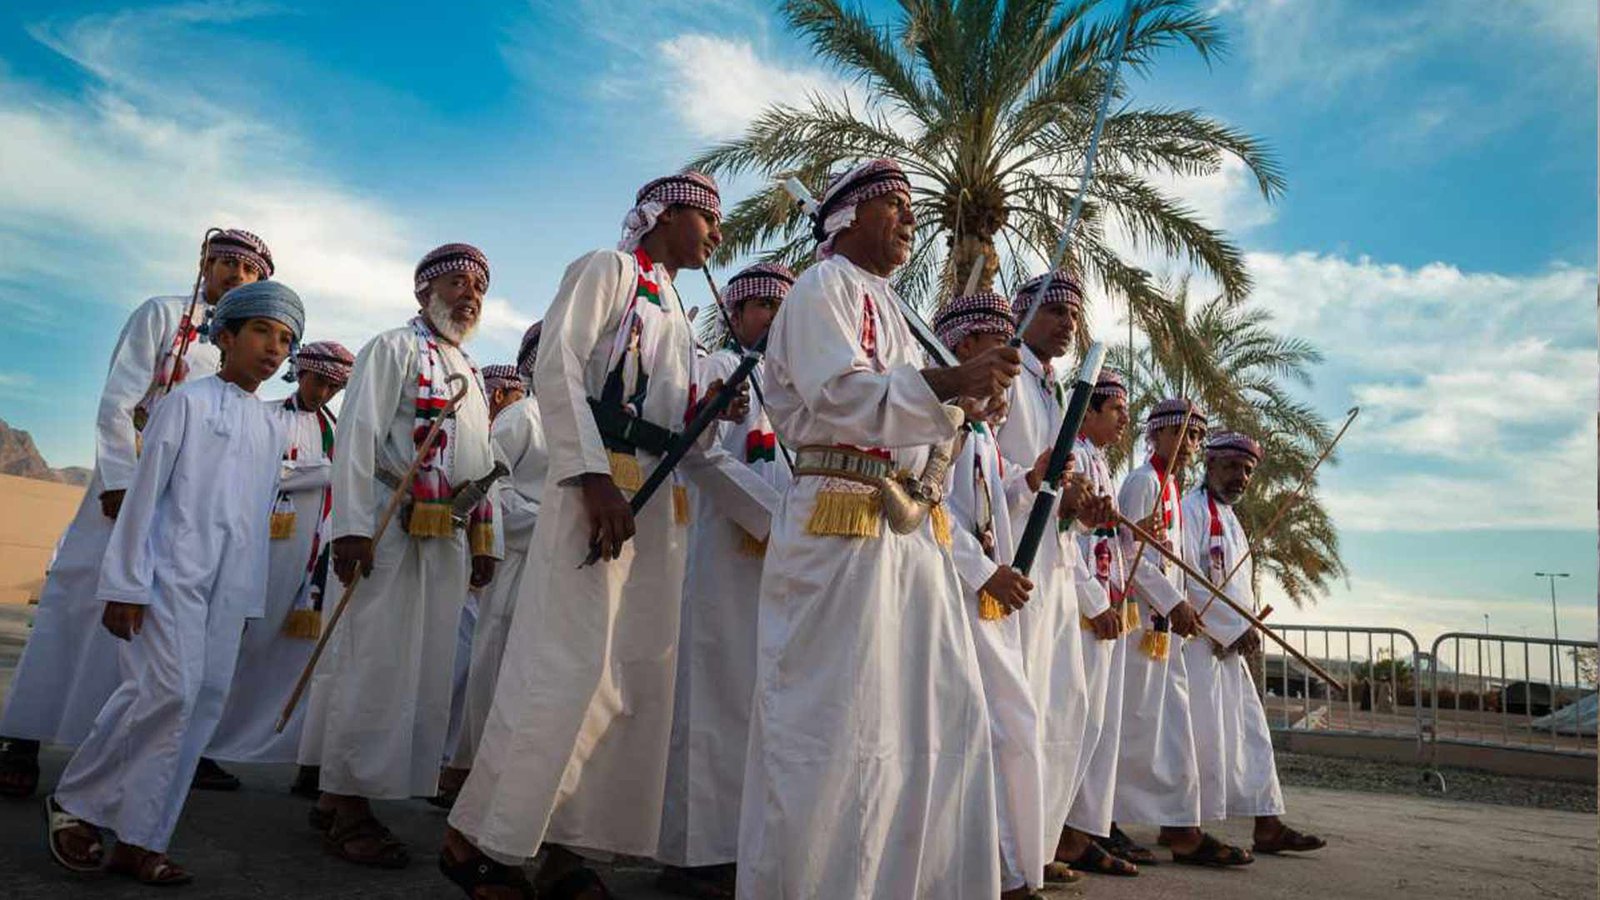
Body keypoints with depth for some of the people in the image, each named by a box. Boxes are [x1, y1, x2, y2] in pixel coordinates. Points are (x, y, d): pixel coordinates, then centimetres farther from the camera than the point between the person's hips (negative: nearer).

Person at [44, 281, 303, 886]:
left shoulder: (275, 425, 15)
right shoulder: (189, 402, -1)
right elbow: (145, 492, -5)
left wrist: (249, 597, 13)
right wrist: (126, 585, -9)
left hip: (229, 585, 6)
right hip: (172, 569, -6)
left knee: (205, 701, 2)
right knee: (169, 690, -15)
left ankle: (138, 839, 10)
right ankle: (75, 802, 8)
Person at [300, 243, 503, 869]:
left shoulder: (472, 374, 24)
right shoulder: (394, 348, 1)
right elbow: (357, 436, -9)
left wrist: (487, 540, 18)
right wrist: (351, 525, -19)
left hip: (449, 537, 8)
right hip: (392, 527, -8)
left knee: (425, 671, 6)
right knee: (377, 664, -8)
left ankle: (341, 796, 16)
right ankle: (349, 806, 0)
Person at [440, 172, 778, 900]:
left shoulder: (676, 315, 26)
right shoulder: (607, 268, 5)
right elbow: (556, 366, -11)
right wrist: (593, 476, -21)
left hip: (659, 501, 8)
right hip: (599, 485, -8)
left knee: (639, 676, 2)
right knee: (574, 666, -12)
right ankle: (476, 834, 1)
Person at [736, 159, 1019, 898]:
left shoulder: (888, 307, 26)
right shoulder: (822, 288, 0)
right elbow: (839, 394, -16)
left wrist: (968, 396, 11)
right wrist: (946, 381, -25)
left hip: (910, 528, 9)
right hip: (840, 527, -9)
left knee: (941, 712, 8)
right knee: (829, 722, -7)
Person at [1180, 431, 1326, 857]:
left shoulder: (1231, 519, 20)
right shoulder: (1193, 509, -9)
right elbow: (1189, 580, -18)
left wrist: (1247, 630, 6)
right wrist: (1236, 628, -16)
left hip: (1230, 646, 10)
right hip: (1198, 642, -10)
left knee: (1252, 735, 10)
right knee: (1205, 737, -7)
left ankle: (1268, 826, 16)